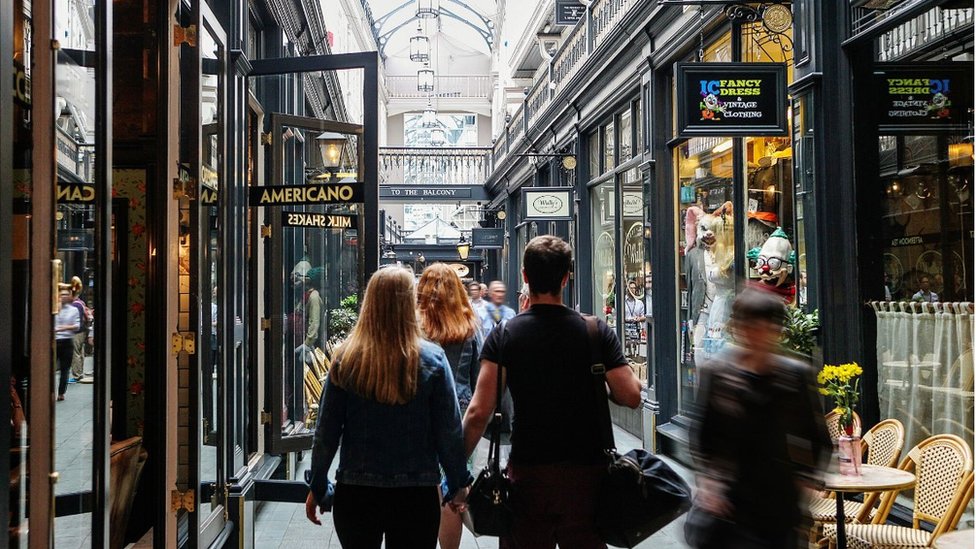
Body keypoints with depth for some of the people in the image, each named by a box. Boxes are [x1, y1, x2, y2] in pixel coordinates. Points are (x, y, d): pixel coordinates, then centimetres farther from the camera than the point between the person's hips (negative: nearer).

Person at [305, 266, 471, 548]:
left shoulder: (346, 358, -7)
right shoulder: (432, 359, -10)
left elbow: (326, 432, -2)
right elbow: (449, 431, -6)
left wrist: (317, 487, 10)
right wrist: (458, 484, 8)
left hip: (355, 493, 1)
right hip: (416, 494, -1)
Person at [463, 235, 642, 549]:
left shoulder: (503, 336, -7)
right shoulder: (597, 332, -4)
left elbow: (479, 413, -13)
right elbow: (631, 396, -8)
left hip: (528, 472, 0)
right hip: (587, 471, 1)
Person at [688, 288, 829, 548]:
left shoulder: (798, 375, -2)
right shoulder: (716, 371, -5)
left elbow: (817, 436, 10)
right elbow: (701, 434, -1)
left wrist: (804, 475, 3)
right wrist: (707, 480, -7)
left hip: (781, 501, 2)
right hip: (730, 501, -2)